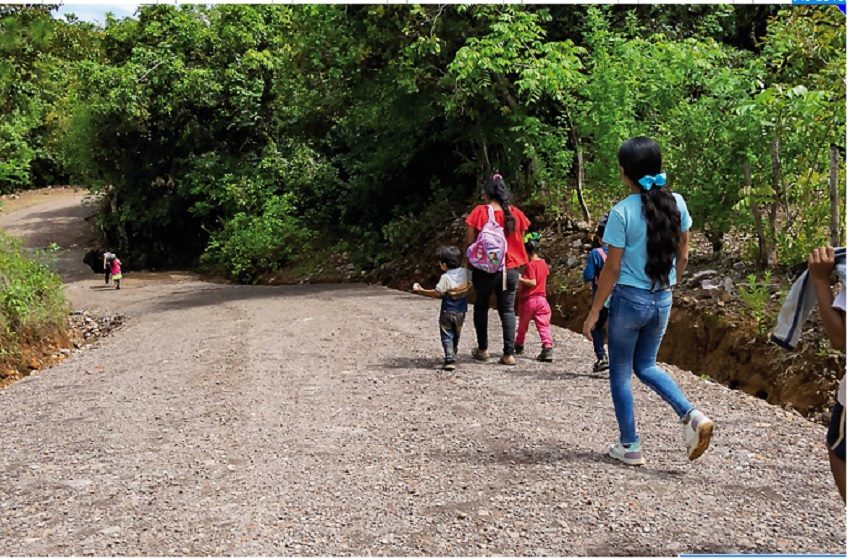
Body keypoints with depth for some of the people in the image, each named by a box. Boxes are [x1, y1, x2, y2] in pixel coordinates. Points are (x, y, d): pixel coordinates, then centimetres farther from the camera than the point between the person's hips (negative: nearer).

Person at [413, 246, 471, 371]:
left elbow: (437, 293, -19)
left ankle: (449, 360, -13)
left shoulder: (446, 277, -21)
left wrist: (421, 290, -12)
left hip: (447, 312, -6)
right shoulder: (465, 272, -3)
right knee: (456, 335, 22)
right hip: (461, 311, 6)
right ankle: (453, 355, 36)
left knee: (446, 336, -2)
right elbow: (469, 288, 9)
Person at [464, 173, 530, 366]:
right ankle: (509, 353, -1)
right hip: (510, 269, 2)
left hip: (485, 269, -2)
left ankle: (482, 349, 22)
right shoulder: (515, 213, -1)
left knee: (481, 307, 17)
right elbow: (519, 240, 6)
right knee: (507, 310, 7)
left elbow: (469, 242, -8)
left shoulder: (479, 212, -10)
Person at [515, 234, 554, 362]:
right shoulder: (543, 263, 7)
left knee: (523, 324, 15)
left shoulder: (530, 265, -14)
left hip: (528, 299, -5)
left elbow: (532, 282, -20)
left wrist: (520, 279, -23)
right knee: (544, 325, -4)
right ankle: (548, 348, -21)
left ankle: (519, 345, 33)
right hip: (541, 298, 5)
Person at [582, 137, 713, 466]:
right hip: (662, 300, 5)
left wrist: (594, 312, -5)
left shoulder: (622, 212, -17)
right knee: (646, 366, 22)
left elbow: (612, 269, -14)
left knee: (620, 373, 12)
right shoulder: (676, 203, -2)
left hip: (629, 300, -5)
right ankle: (692, 416, 3)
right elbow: (682, 256, 6)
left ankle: (630, 447, 17)